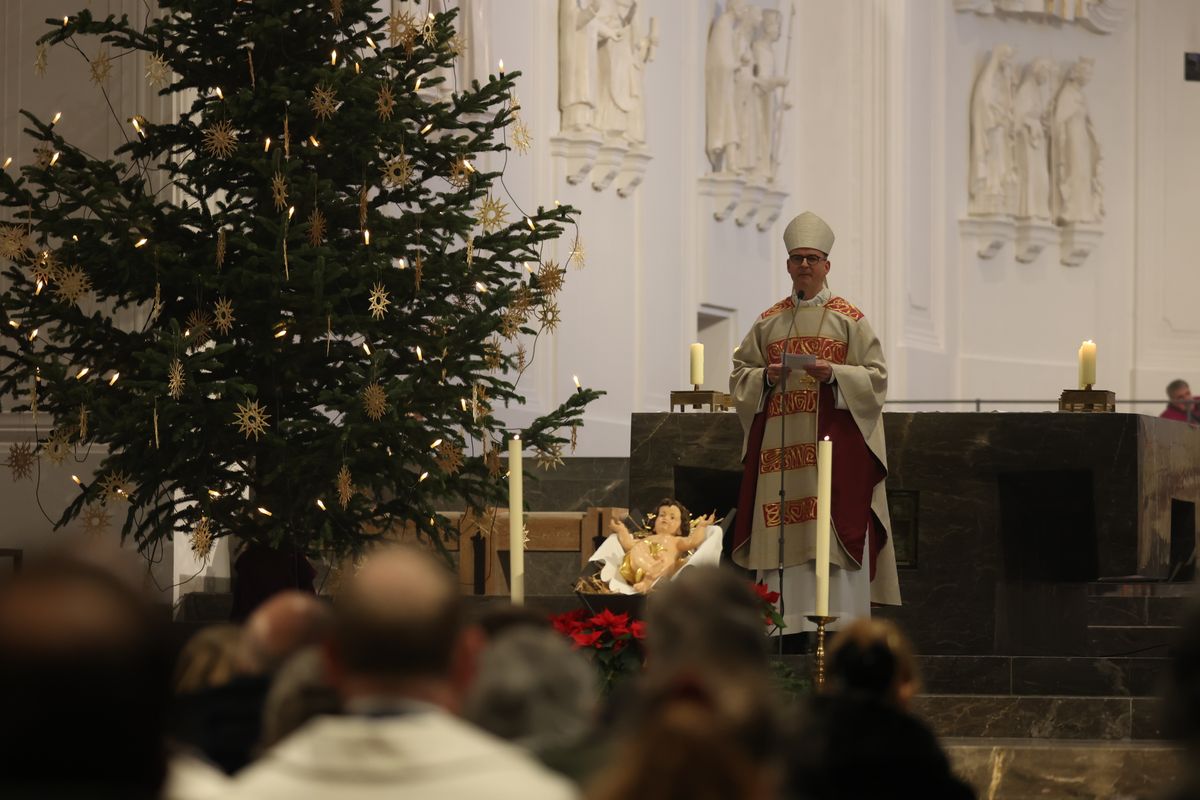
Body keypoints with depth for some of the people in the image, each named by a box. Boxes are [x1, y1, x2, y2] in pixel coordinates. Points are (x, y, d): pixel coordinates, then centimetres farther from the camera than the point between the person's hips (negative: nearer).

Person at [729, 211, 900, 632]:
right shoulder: (768, 322, 14)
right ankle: (786, 619, -1)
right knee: (783, 531, -2)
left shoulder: (849, 319, 5)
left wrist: (833, 373, -16)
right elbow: (739, 374, 14)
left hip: (833, 439, -3)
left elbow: (875, 376, 0)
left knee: (834, 527, -9)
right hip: (780, 441, 3)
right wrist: (766, 377, -7)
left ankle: (838, 620, -8)